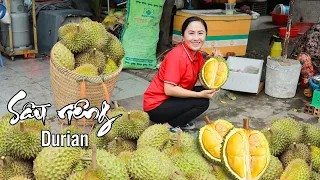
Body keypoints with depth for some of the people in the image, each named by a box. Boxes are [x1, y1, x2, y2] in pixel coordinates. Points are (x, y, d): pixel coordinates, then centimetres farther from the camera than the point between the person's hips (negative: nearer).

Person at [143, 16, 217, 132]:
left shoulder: (198, 56, 3)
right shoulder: (177, 56, -23)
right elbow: (169, 89, -26)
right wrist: (200, 94, -24)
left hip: (171, 100, 8)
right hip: (156, 106, -8)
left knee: (204, 93, 1)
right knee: (202, 102, -16)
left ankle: (179, 122, 7)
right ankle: (167, 125, -7)